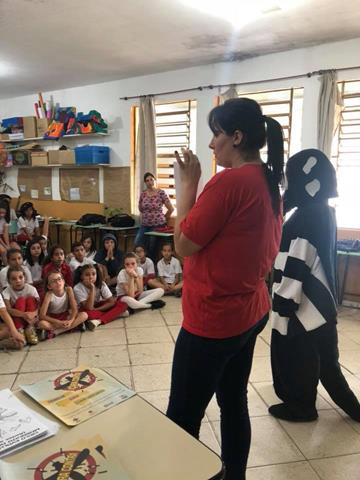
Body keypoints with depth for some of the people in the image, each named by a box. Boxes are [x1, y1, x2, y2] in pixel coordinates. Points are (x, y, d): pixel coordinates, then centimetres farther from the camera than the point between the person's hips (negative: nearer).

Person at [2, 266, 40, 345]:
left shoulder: (31, 289, -11)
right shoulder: (7, 292, -13)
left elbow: (39, 307, -16)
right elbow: (8, 310, -28)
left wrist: (33, 314, -39)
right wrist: (24, 314, -45)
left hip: (30, 319, 1)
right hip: (15, 319, -1)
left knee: (31, 299, -23)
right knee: (20, 300, -25)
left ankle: (30, 329, -24)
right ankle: (19, 331, -30)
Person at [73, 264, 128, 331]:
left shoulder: (101, 284, -16)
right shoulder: (78, 288, -25)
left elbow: (111, 302, -15)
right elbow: (89, 308, -33)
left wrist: (96, 309, -24)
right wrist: (92, 289, -38)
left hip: (100, 306, 3)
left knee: (122, 304, -20)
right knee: (87, 314, -41)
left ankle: (99, 321, -31)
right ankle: (116, 313, -22)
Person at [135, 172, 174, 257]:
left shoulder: (161, 193, -7)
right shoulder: (143, 194, 5)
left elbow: (171, 209, -4)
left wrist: (163, 219, 6)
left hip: (158, 225, -4)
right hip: (144, 225, 4)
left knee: (152, 247, -1)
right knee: (137, 244, -8)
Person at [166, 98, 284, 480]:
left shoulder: (229, 180, -21)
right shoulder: (269, 182, 8)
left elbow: (183, 244, -14)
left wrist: (187, 183, -9)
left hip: (213, 319, -9)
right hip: (250, 311, 10)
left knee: (182, 418, 6)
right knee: (234, 404, 22)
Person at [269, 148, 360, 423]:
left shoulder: (305, 218, -24)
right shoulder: (325, 212, 5)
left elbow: (293, 269, -23)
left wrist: (283, 306, -17)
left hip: (304, 304, -10)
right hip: (321, 300, 10)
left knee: (294, 355, 10)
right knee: (323, 356, 22)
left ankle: (299, 405, 31)